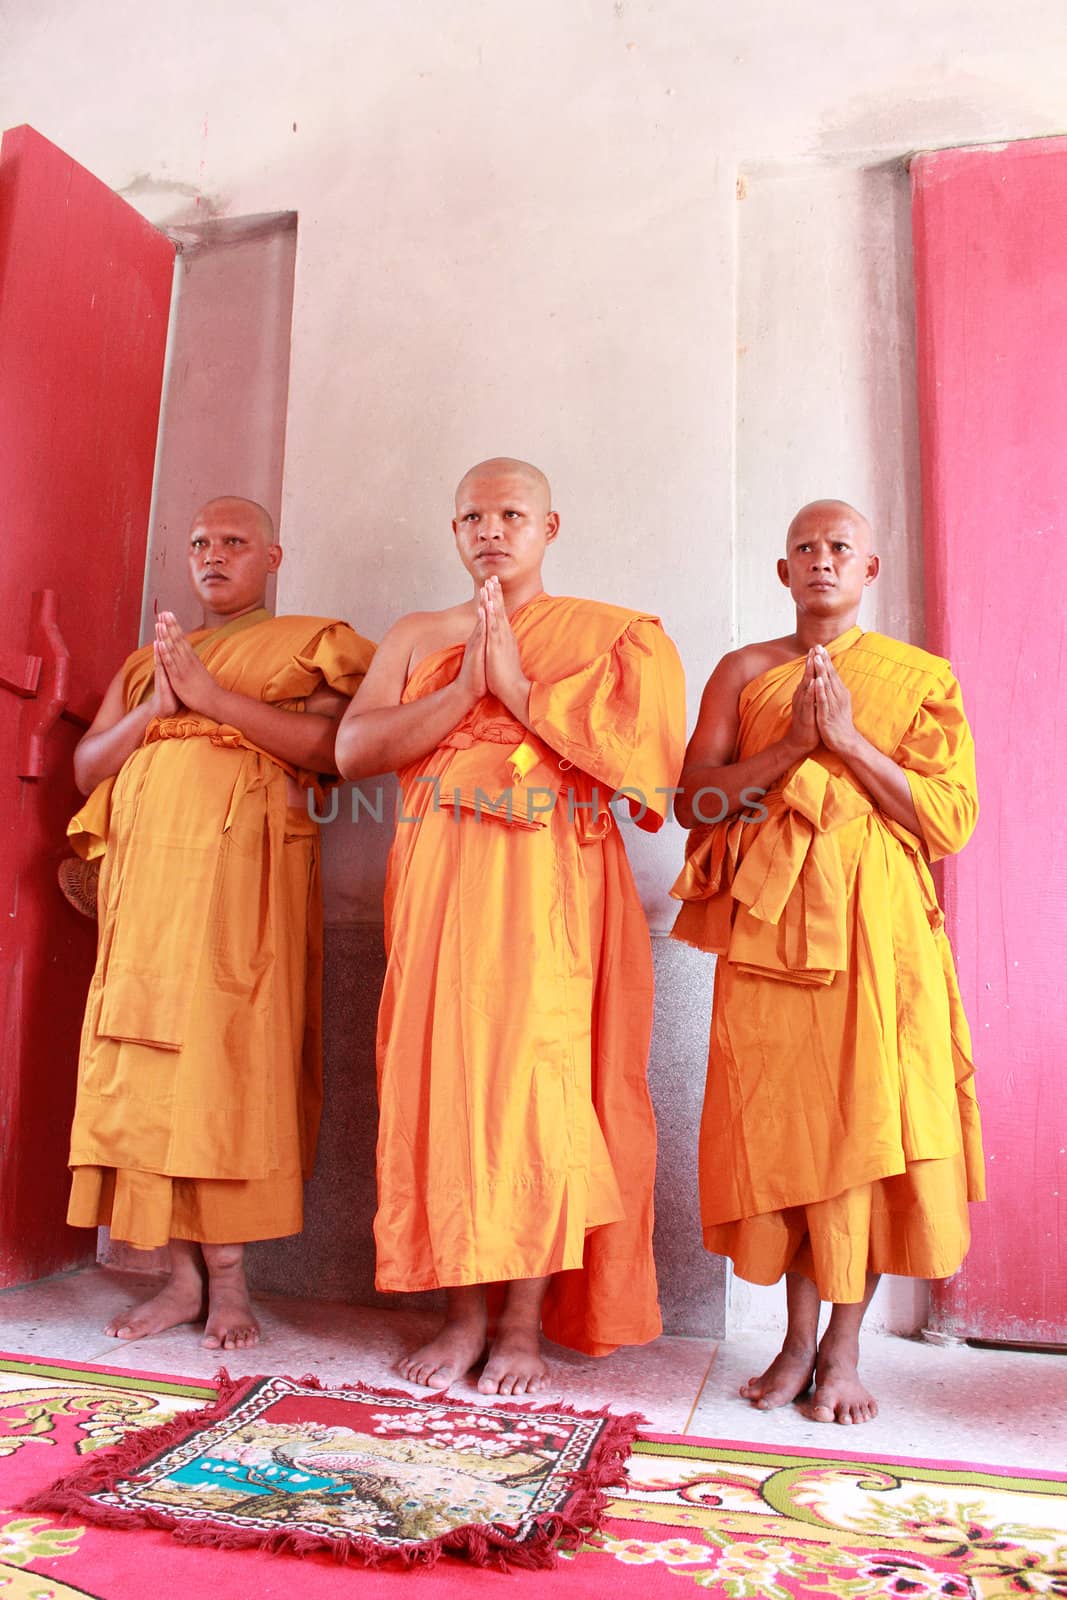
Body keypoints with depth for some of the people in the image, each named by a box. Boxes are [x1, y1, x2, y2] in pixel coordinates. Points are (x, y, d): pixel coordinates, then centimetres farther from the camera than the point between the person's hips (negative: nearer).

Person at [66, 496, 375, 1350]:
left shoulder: (308, 644, 10)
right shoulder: (149, 659, 26)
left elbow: (333, 745, -10)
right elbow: (87, 768, 17)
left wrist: (209, 694, -10)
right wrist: (153, 708, 0)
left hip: (242, 871, -5)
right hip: (149, 872, 5)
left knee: (227, 1060, -8)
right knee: (150, 1064, 0)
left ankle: (229, 1281, 2)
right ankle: (185, 1276, 9)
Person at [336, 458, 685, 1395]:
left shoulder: (611, 633, 11)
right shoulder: (417, 637, 18)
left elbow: (637, 747, -6)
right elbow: (352, 749, 4)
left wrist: (518, 687, -8)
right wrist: (467, 689, -6)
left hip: (556, 887, -2)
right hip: (440, 883, 3)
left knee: (542, 1078, -6)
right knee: (443, 1076, -1)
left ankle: (526, 1320, 6)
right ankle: (466, 1311, 12)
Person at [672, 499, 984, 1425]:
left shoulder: (921, 679, 9)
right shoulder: (744, 672, 13)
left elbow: (953, 819, -1)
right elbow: (693, 799, 4)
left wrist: (848, 740, -9)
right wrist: (793, 743, -9)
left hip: (876, 926, -1)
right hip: (769, 921, 1)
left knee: (866, 1120, -1)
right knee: (781, 1124, 2)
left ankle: (844, 1346, 15)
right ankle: (798, 1338, 17)